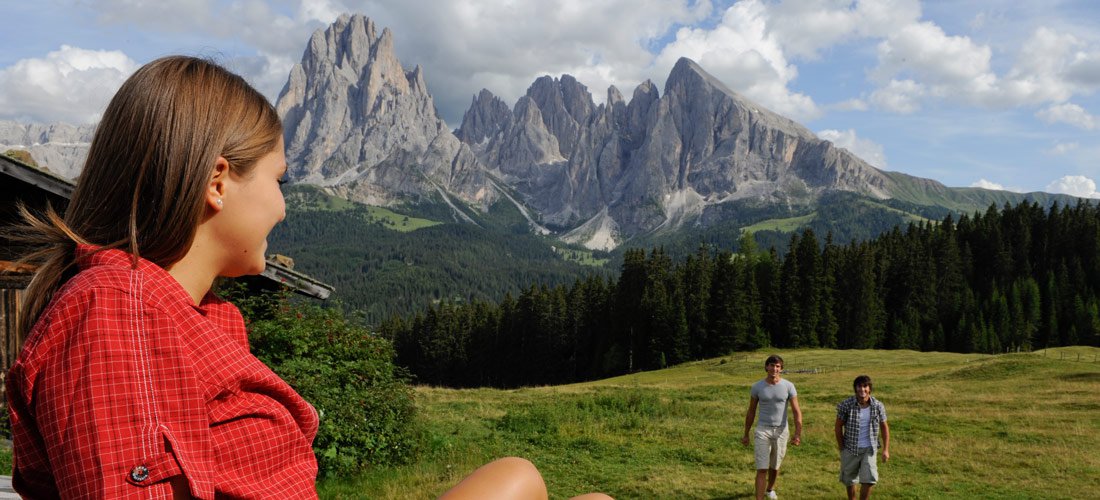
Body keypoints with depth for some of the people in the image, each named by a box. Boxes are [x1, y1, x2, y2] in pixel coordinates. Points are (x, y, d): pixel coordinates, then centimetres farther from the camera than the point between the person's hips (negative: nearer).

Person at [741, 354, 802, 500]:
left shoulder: (788, 386, -5)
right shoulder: (757, 387, -4)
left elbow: (797, 411, -5)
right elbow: (751, 412, 5)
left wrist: (798, 433, -15)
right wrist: (746, 434, 8)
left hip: (781, 431, 1)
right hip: (763, 430, -1)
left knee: (774, 466, 18)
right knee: (762, 469, -8)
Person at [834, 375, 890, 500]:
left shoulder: (878, 406, -9)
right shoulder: (846, 405, -14)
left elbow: (884, 427, 3)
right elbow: (839, 426, -4)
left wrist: (886, 449, 0)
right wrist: (841, 448, -3)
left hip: (869, 449, 0)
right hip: (850, 449, 0)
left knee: (868, 480, -8)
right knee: (849, 480, 13)